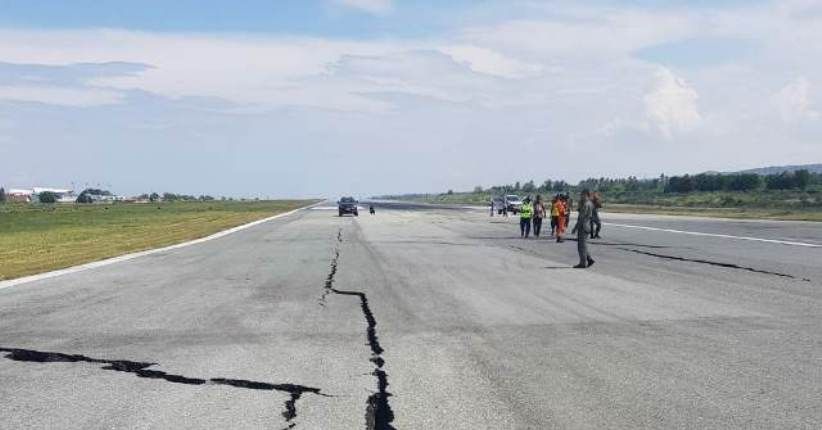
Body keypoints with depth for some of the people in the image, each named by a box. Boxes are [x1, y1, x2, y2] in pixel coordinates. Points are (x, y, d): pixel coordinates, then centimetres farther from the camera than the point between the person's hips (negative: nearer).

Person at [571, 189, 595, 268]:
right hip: (586, 227, 10)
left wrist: (575, 228, -17)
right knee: (582, 245, 15)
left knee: (582, 245, -4)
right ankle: (589, 259, 15)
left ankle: (583, 263, 1)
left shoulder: (586, 204, -17)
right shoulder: (590, 204, 14)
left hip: (583, 227, -10)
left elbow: (582, 218, -20)